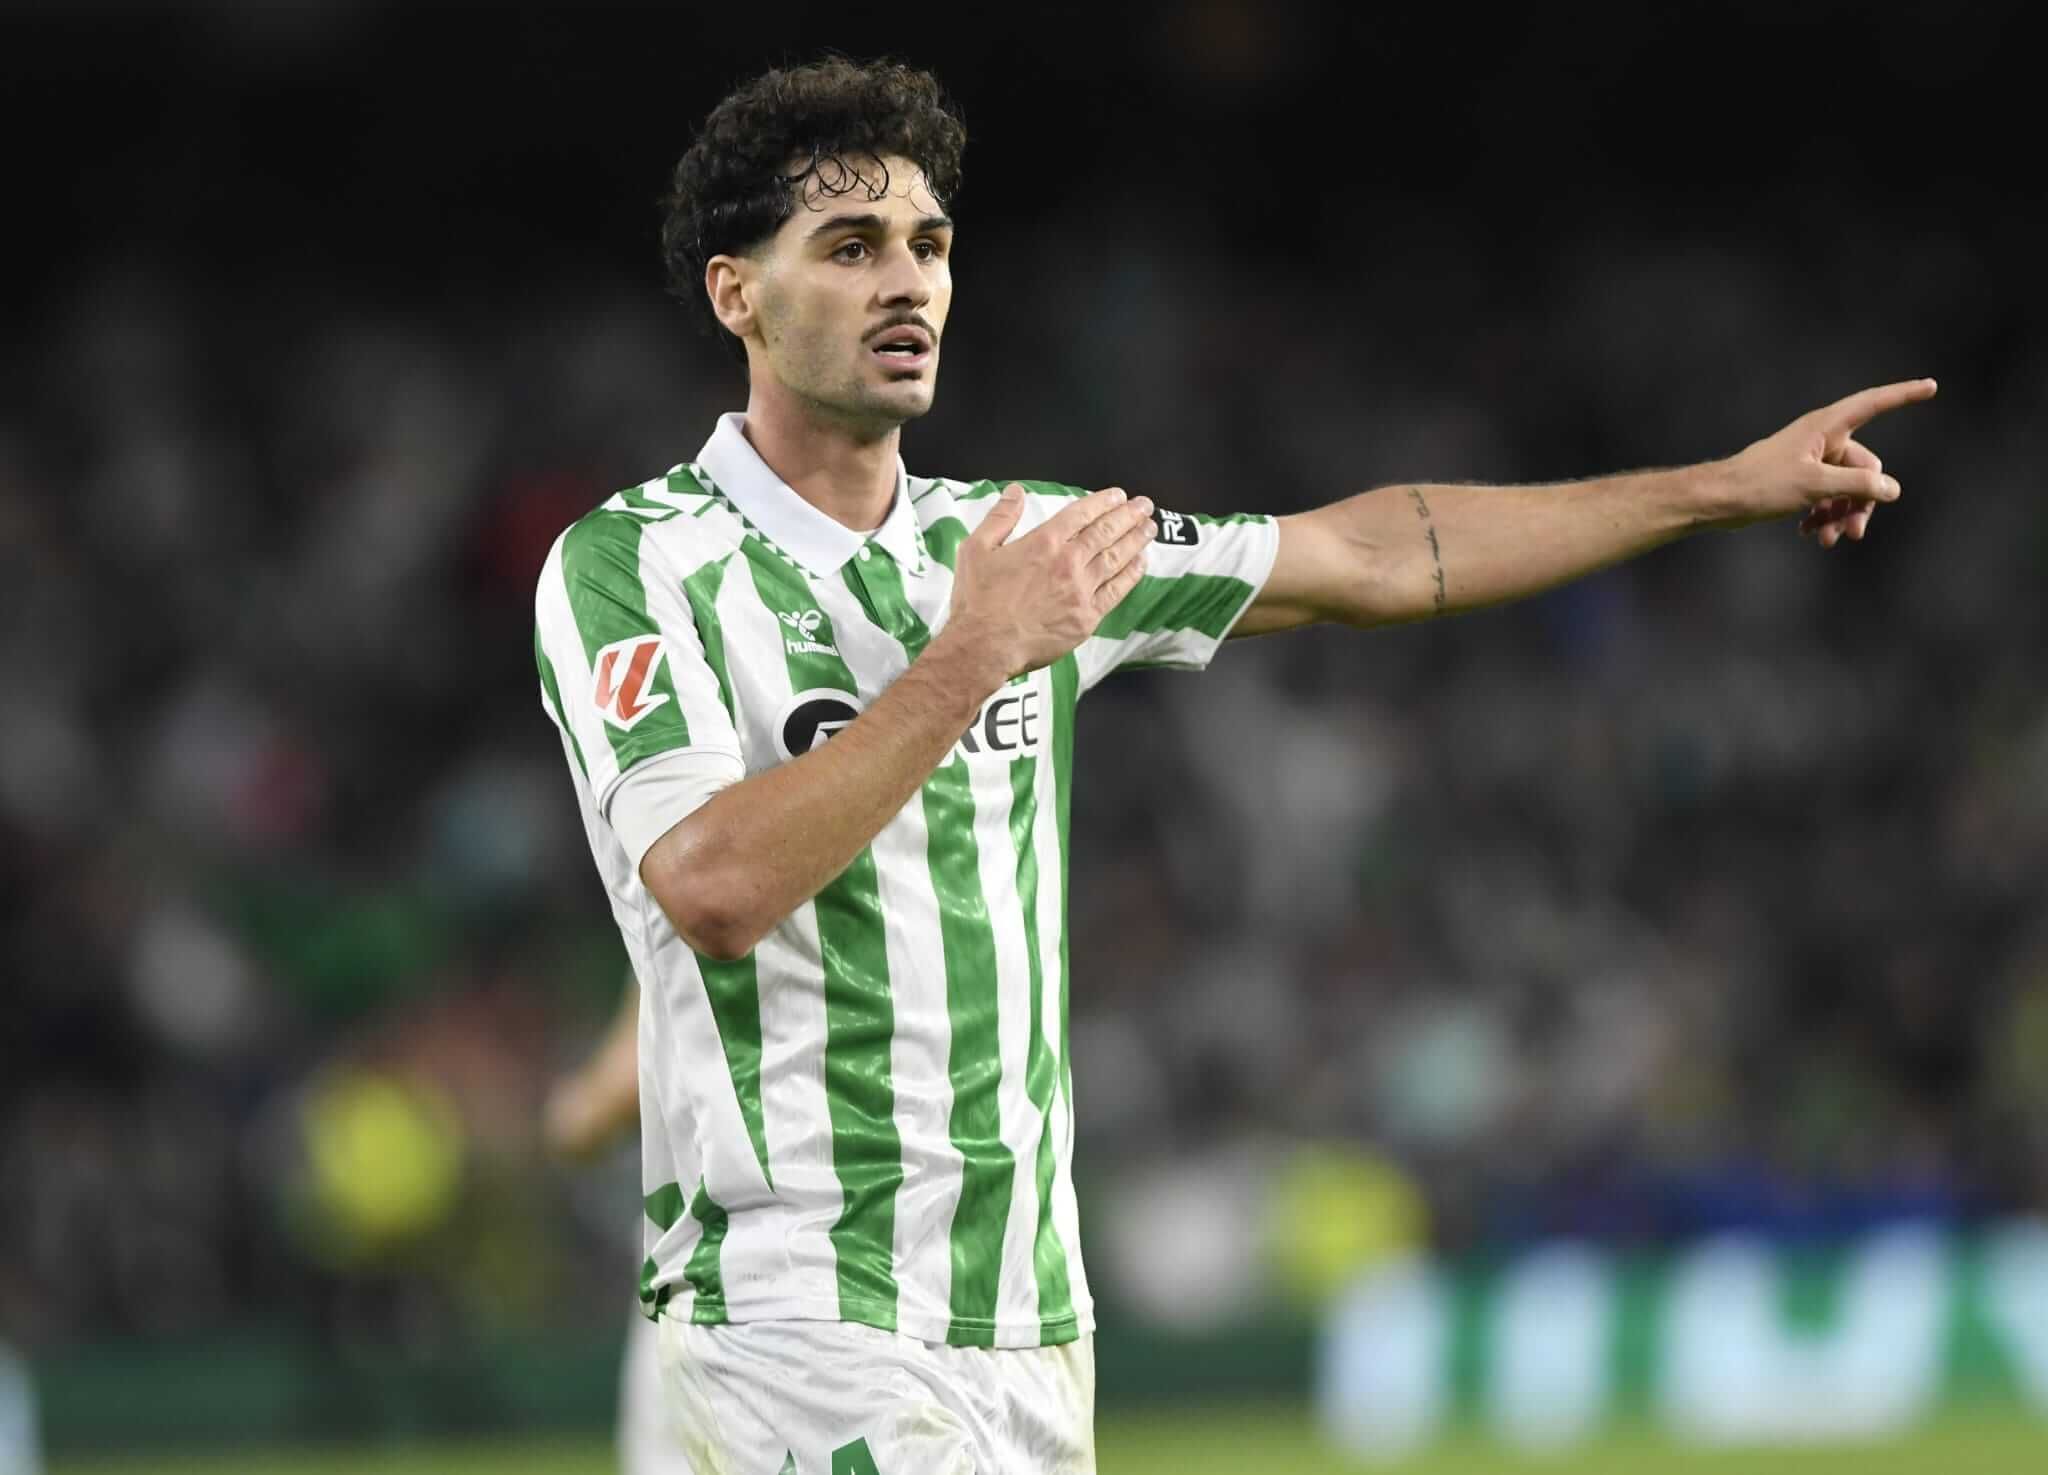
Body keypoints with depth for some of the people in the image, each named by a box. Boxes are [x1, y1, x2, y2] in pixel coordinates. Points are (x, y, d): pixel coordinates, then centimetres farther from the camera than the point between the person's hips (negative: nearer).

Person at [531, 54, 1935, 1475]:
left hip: (1037, 1324, 6)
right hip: (805, 1335, -6)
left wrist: (1732, 485, 19)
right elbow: (715, 891, -21)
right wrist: (972, 658, -22)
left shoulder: (1010, 546, 13)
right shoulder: (629, 567, -6)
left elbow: (1370, 560, 19)